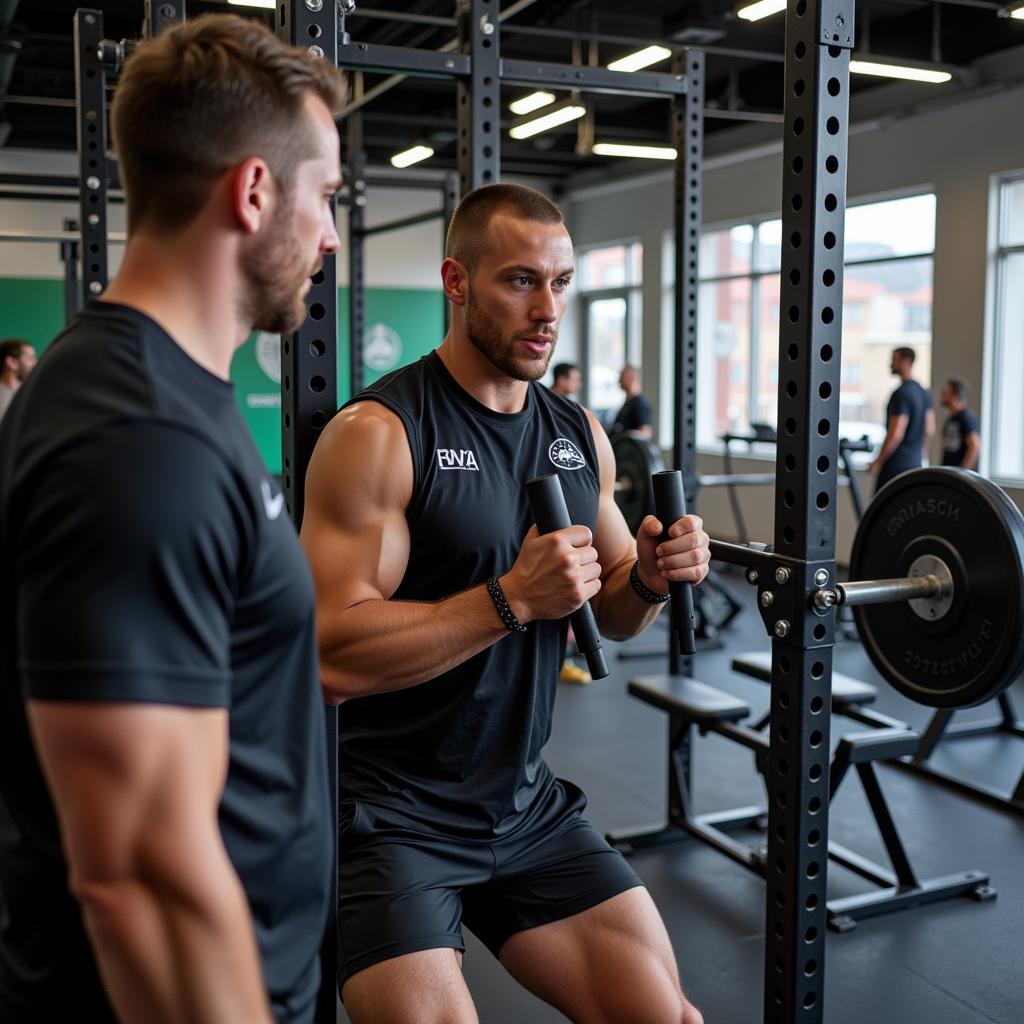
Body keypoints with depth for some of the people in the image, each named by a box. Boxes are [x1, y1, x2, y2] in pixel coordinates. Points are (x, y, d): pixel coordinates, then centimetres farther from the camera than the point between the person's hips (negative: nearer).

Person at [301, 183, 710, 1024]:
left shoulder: (581, 435, 5)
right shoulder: (377, 433, -16)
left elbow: (614, 614, 14)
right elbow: (335, 655, -23)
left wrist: (652, 578, -8)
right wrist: (511, 599, -28)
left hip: (526, 803, 6)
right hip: (390, 815, -6)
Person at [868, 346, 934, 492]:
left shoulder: (901, 394, -17)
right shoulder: (923, 393, 12)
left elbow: (896, 435, -22)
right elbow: (929, 429, 16)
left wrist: (878, 461, -15)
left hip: (896, 464, -9)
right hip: (915, 462, 9)